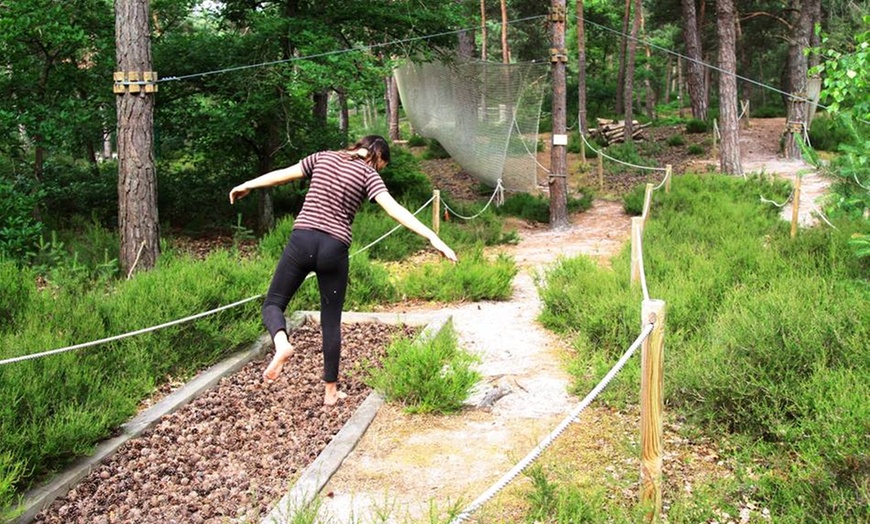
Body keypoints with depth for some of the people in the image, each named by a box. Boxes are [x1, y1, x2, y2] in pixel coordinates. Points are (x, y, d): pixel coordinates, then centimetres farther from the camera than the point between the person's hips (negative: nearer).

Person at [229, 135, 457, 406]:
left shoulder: (324, 157, 12)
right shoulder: (368, 175, 3)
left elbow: (282, 174, 20)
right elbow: (394, 209, -11)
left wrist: (246, 186, 35)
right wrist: (433, 237, -16)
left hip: (302, 241, 1)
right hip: (334, 249, -1)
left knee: (273, 303, 13)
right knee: (331, 321, 11)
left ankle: (282, 343, -21)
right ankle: (330, 391, 18)